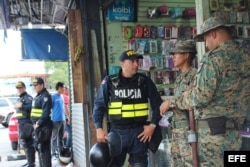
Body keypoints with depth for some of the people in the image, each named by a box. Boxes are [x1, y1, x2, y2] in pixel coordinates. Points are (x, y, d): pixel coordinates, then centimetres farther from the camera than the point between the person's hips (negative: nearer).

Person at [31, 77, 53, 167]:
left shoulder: (45, 96, -13)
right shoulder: (37, 96, 19)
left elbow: (46, 112, -21)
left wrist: (39, 123, -20)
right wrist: (35, 123, 13)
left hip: (43, 126, -10)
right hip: (37, 126, 10)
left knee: (43, 147, -8)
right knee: (38, 146, 17)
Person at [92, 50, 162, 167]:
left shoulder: (144, 81, 5)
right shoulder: (109, 81, 1)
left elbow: (157, 104, 9)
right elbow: (99, 105, 2)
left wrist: (153, 125, -1)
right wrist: (99, 128, -8)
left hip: (139, 131, 1)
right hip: (117, 131, -1)